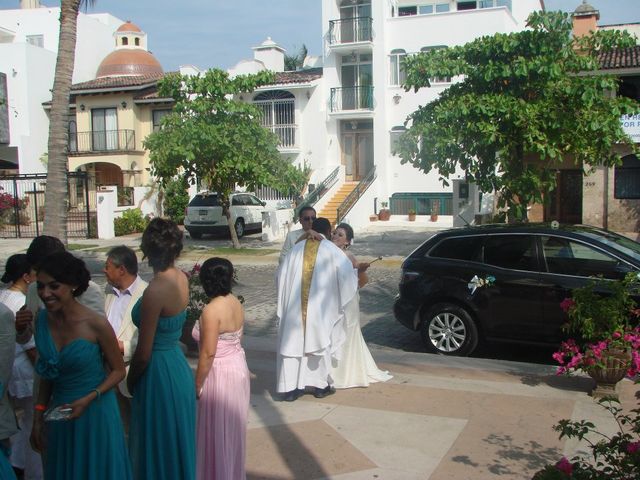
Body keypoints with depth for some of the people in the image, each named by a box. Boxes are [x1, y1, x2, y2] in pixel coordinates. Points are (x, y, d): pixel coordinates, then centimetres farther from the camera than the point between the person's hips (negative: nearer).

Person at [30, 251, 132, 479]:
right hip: (59, 414, 4)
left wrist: (88, 399, -20)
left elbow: (118, 370, -8)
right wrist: (38, 418, 9)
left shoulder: (96, 324, -19)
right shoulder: (42, 320, -5)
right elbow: (47, 374, 7)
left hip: (96, 413, -4)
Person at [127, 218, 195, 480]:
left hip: (160, 372, -8)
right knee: (177, 443, 23)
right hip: (180, 368, 8)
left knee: (158, 447, 10)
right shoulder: (181, 278, -3)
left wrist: (130, 382, -2)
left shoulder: (155, 291, -25)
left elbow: (143, 354, -16)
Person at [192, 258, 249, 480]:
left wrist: (197, 384, -12)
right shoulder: (235, 302, 1)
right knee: (232, 428, 22)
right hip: (238, 367, 8)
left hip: (220, 373, -8)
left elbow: (208, 353, -23)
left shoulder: (211, 310, -23)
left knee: (217, 431, 7)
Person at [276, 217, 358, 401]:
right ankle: (320, 385, 20)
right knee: (320, 341, 11)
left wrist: (285, 304, 22)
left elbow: (282, 277, 9)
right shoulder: (331, 250, -3)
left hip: (294, 307, 2)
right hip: (320, 308, -2)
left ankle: (290, 387, 6)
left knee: (293, 343, 6)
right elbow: (347, 277, 1)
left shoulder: (297, 248, 6)